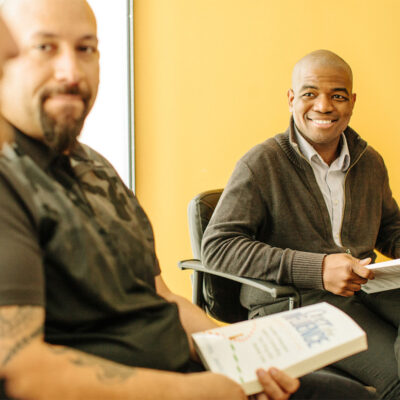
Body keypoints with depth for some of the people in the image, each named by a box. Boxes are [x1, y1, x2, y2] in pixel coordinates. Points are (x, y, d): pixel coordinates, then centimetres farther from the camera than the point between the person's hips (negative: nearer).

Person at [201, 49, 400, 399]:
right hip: (290, 302, -6)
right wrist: (315, 268, -21)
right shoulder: (261, 164, -5)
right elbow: (217, 246, -13)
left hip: (367, 289, 7)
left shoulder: (370, 162, 15)